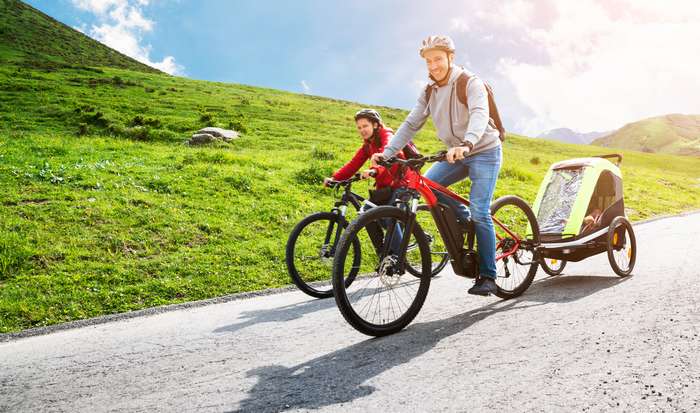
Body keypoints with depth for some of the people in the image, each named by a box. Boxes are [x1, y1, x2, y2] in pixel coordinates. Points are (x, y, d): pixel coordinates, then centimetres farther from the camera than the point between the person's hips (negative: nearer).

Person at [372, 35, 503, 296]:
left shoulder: (471, 83, -16)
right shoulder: (429, 92, 3)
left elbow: (479, 115, -34)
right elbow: (411, 125, -1)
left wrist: (466, 144, -54)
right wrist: (387, 153, -14)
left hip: (484, 152, -6)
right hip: (456, 154, 6)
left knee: (480, 213, -14)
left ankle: (488, 277, -4)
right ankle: (465, 220, 6)